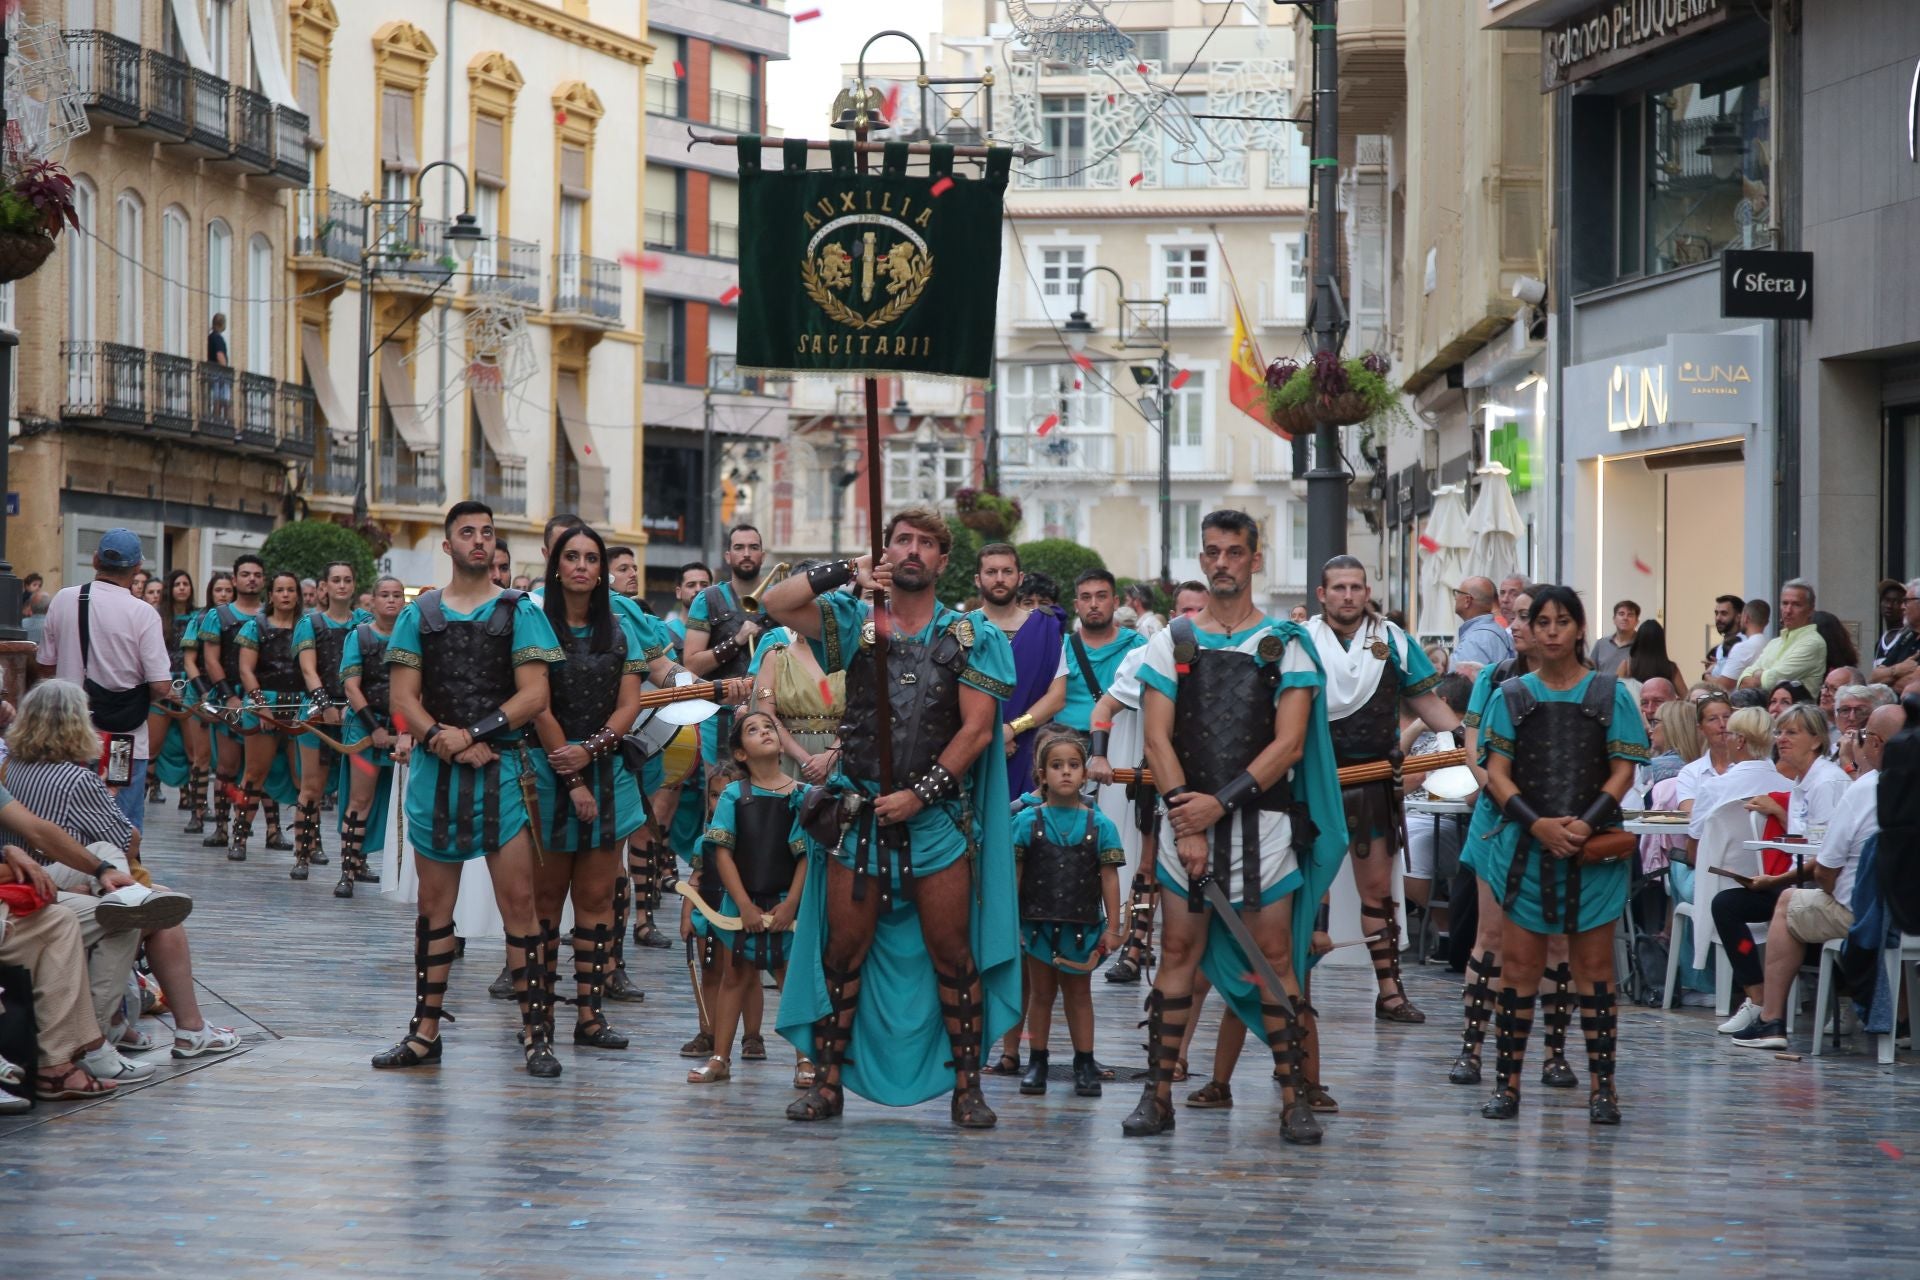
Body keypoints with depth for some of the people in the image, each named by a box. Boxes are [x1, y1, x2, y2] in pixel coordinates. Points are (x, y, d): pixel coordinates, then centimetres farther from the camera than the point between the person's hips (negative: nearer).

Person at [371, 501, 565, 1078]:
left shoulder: (518, 612, 4)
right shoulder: (420, 614, 10)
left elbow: (534, 694, -5)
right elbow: (403, 696, 4)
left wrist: (472, 735, -13)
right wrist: (445, 740, -13)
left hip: (499, 766, -2)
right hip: (434, 770, 2)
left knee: (519, 900, -6)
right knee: (434, 904, 7)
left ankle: (535, 1032, -4)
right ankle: (426, 1032, 13)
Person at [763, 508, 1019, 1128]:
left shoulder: (972, 637, 4)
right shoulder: (855, 622, 8)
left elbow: (977, 729, -3)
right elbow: (777, 605, -6)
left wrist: (920, 794, -11)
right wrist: (846, 570, -12)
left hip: (937, 817, -1)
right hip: (859, 813, 1)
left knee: (952, 953, -1)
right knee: (843, 951, 3)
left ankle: (967, 1087, 4)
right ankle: (829, 1082, 10)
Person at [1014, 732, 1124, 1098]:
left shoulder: (1098, 824, -1)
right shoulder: (1027, 821, -2)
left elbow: (1109, 877, 1)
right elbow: (1013, 874, -1)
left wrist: (1112, 927, -2)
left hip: (1082, 925, 0)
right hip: (1038, 922, 0)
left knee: (1079, 994, 9)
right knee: (1041, 993, 10)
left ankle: (1085, 1065, 15)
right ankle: (1037, 1064, 18)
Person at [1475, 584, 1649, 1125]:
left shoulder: (1610, 694, 6)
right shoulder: (1511, 696, 9)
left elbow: (1623, 771, 1)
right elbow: (1497, 773, 3)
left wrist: (1585, 825, -15)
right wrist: (1538, 824, -13)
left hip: (1595, 847, -1)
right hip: (1525, 844, 1)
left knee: (1594, 966, 1)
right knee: (1519, 964, 0)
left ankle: (1602, 1086, 3)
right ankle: (1508, 1084, 5)